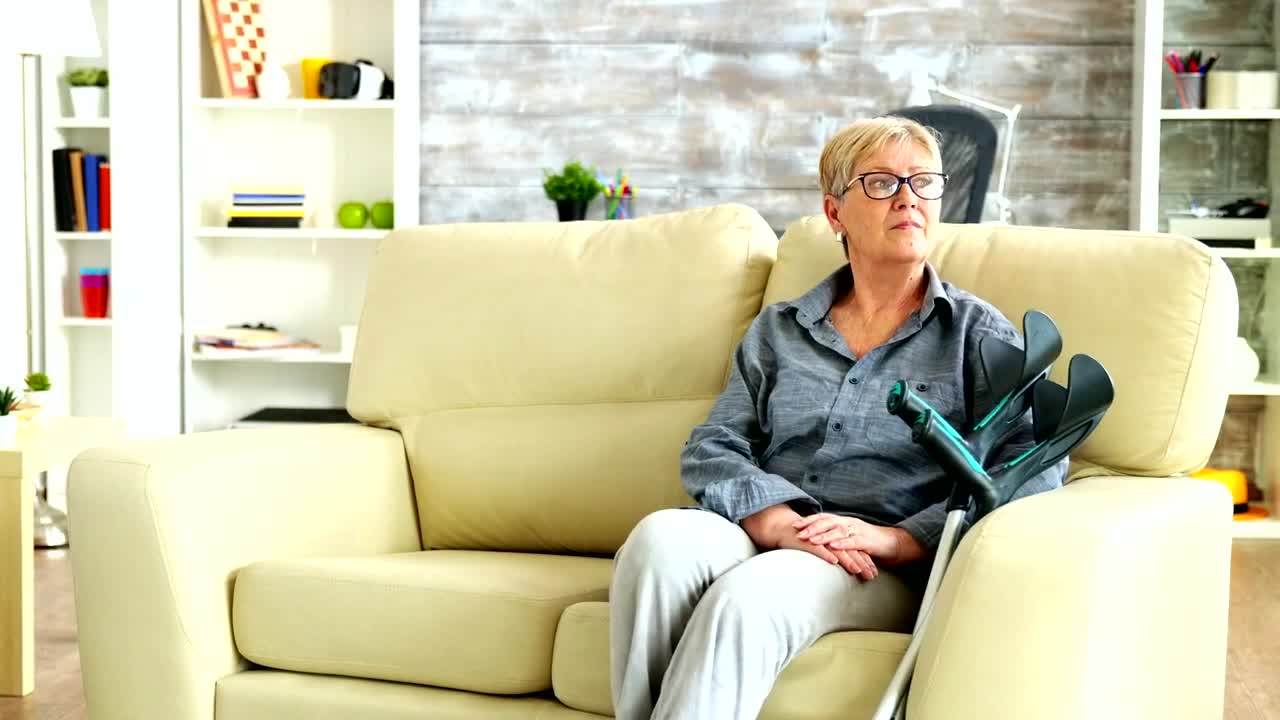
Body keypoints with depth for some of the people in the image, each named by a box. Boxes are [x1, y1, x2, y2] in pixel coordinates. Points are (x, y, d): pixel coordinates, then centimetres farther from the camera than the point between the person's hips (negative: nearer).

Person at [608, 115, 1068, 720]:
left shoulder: (976, 331, 11)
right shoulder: (778, 330, 20)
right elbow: (710, 452, 9)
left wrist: (897, 538, -16)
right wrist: (781, 522, -14)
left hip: (890, 573, -3)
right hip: (764, 540, 3)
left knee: (748, 592, -36)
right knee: (662, 535, -32)